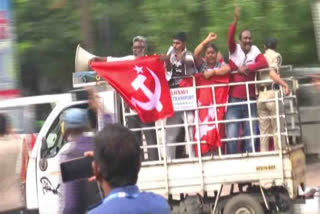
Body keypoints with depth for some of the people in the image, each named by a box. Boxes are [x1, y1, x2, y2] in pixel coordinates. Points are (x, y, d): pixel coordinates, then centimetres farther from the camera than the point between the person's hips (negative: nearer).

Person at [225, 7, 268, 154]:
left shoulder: (255, 52, 6)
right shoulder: (235, 50, 3)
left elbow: (264, 63, -9)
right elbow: (230, 38, -14)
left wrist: (246, 68, -15)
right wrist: (235, 21, -26)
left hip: (250, 100, 2)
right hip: (234, 100, -2)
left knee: (251, 134, 5)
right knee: (231, 135, -7)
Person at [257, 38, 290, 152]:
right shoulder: (276, 56, 2)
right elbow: (272, 73, -15)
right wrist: (285, 84, -23)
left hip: (260, 95, 5)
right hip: (272, 93, -5)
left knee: (263, 129, 6)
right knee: (277, 128, -2)